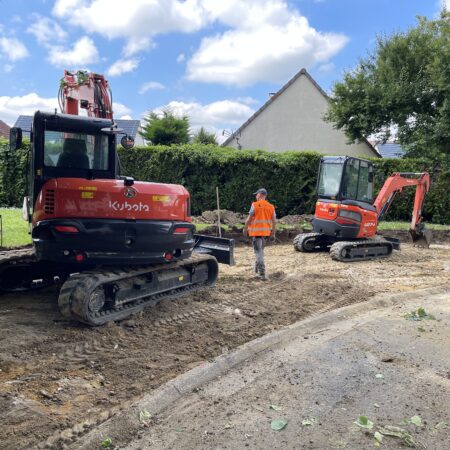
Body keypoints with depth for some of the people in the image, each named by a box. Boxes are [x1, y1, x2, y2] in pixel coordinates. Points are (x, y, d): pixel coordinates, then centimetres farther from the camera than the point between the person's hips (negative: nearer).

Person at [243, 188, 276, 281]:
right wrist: (273, 233, 13)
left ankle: (262, 274, -8)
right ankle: (257, 270, 32)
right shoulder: (271, 207, 6)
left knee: (259, 252, -3)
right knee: (260, 251, 21)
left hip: (256, 231, -5)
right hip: (265, 232, 5)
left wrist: (245, 229, 2)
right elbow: (274, 221, 5)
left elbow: (249, 219, -10)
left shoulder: (255, 205, -9)